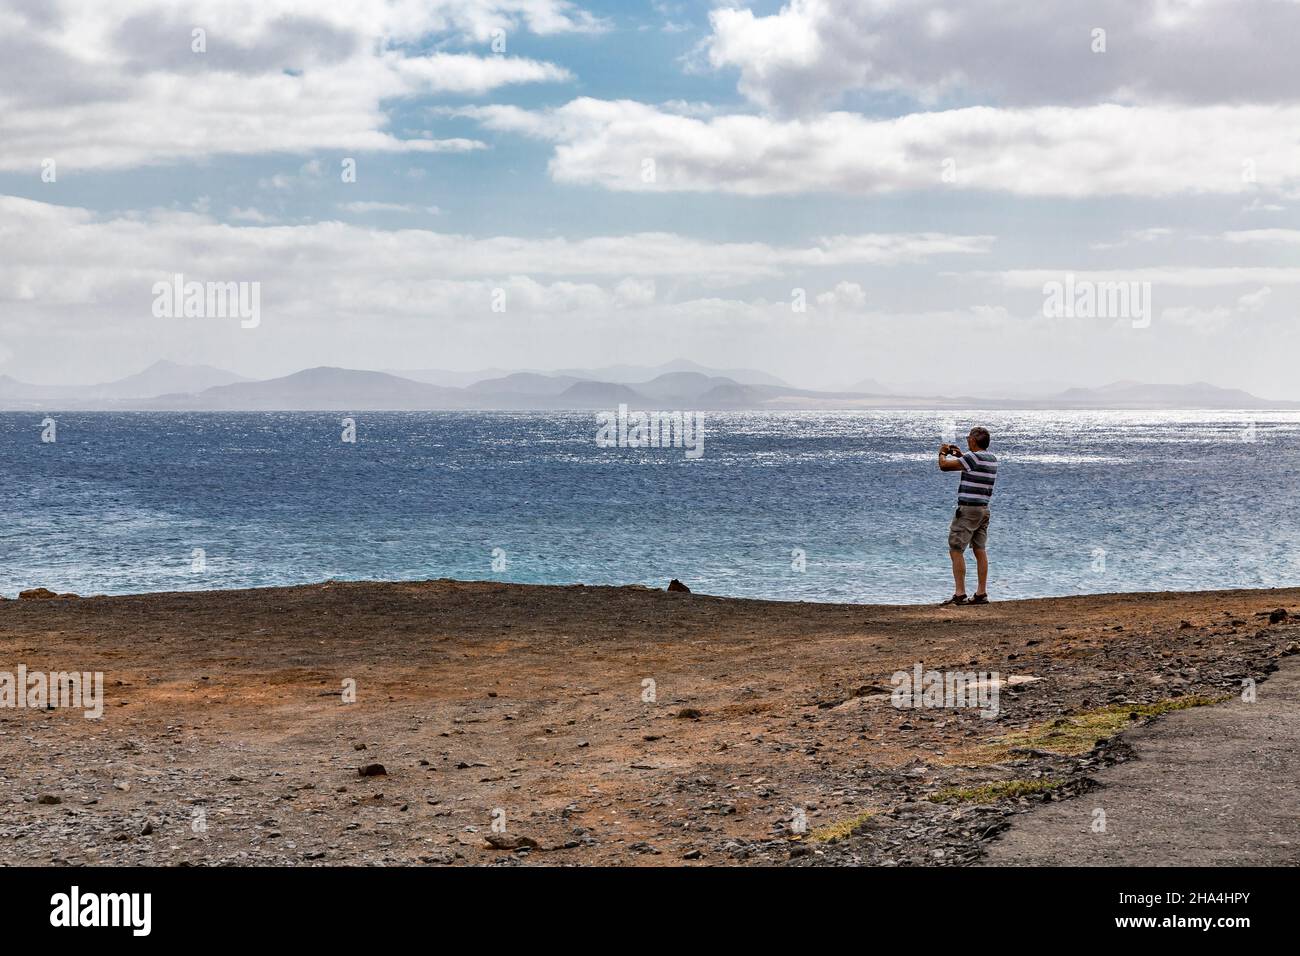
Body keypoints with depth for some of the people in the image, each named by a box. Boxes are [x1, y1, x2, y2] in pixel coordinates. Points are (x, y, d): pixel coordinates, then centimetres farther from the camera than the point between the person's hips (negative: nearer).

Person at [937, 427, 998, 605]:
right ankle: (982, 593, 8)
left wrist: (942, 453, 6)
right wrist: (960, 455, 27)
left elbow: (944, 466, -15)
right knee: (980, 551, 9)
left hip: (968, 509, -8)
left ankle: (960, 594, -9)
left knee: (956, 550, -5)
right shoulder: (992, 458, 8)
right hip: (984, 509, 8)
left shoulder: (973, 457, -17)